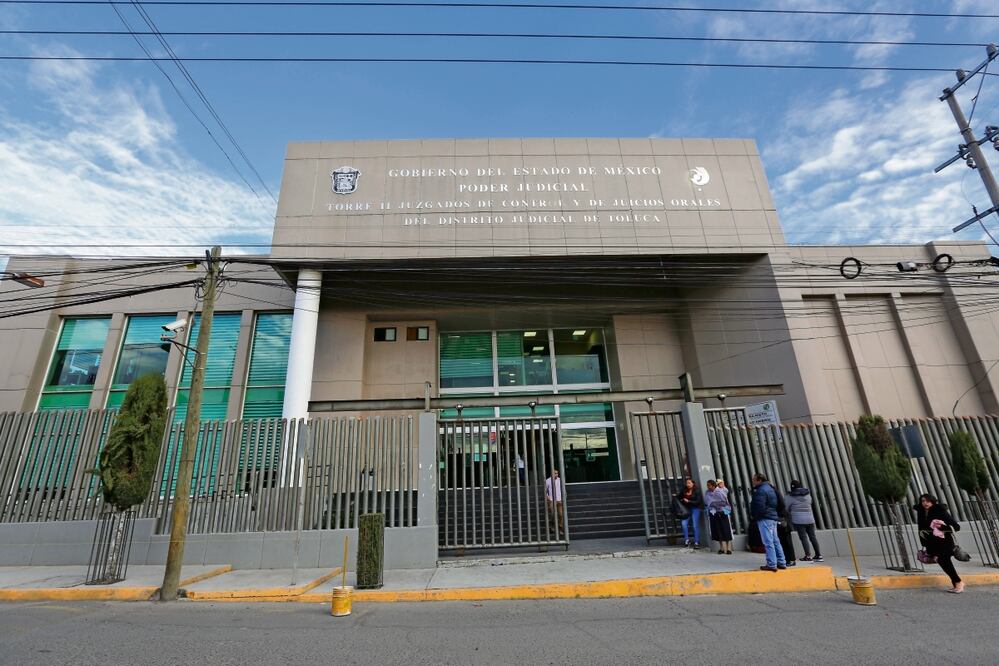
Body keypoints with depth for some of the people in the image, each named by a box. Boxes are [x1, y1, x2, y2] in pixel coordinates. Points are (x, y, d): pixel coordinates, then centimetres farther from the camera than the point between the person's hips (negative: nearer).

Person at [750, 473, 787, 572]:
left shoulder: (761, 490, -15)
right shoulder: (769, 488, 16)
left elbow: (760, 506, -22)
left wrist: (753, 515, -8)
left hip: (765, 518, -10)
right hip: (773, 516, 10)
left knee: (768, 542, -6)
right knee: (775, 541, 15)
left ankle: (771, 564, -5)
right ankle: (781, 563, 21)